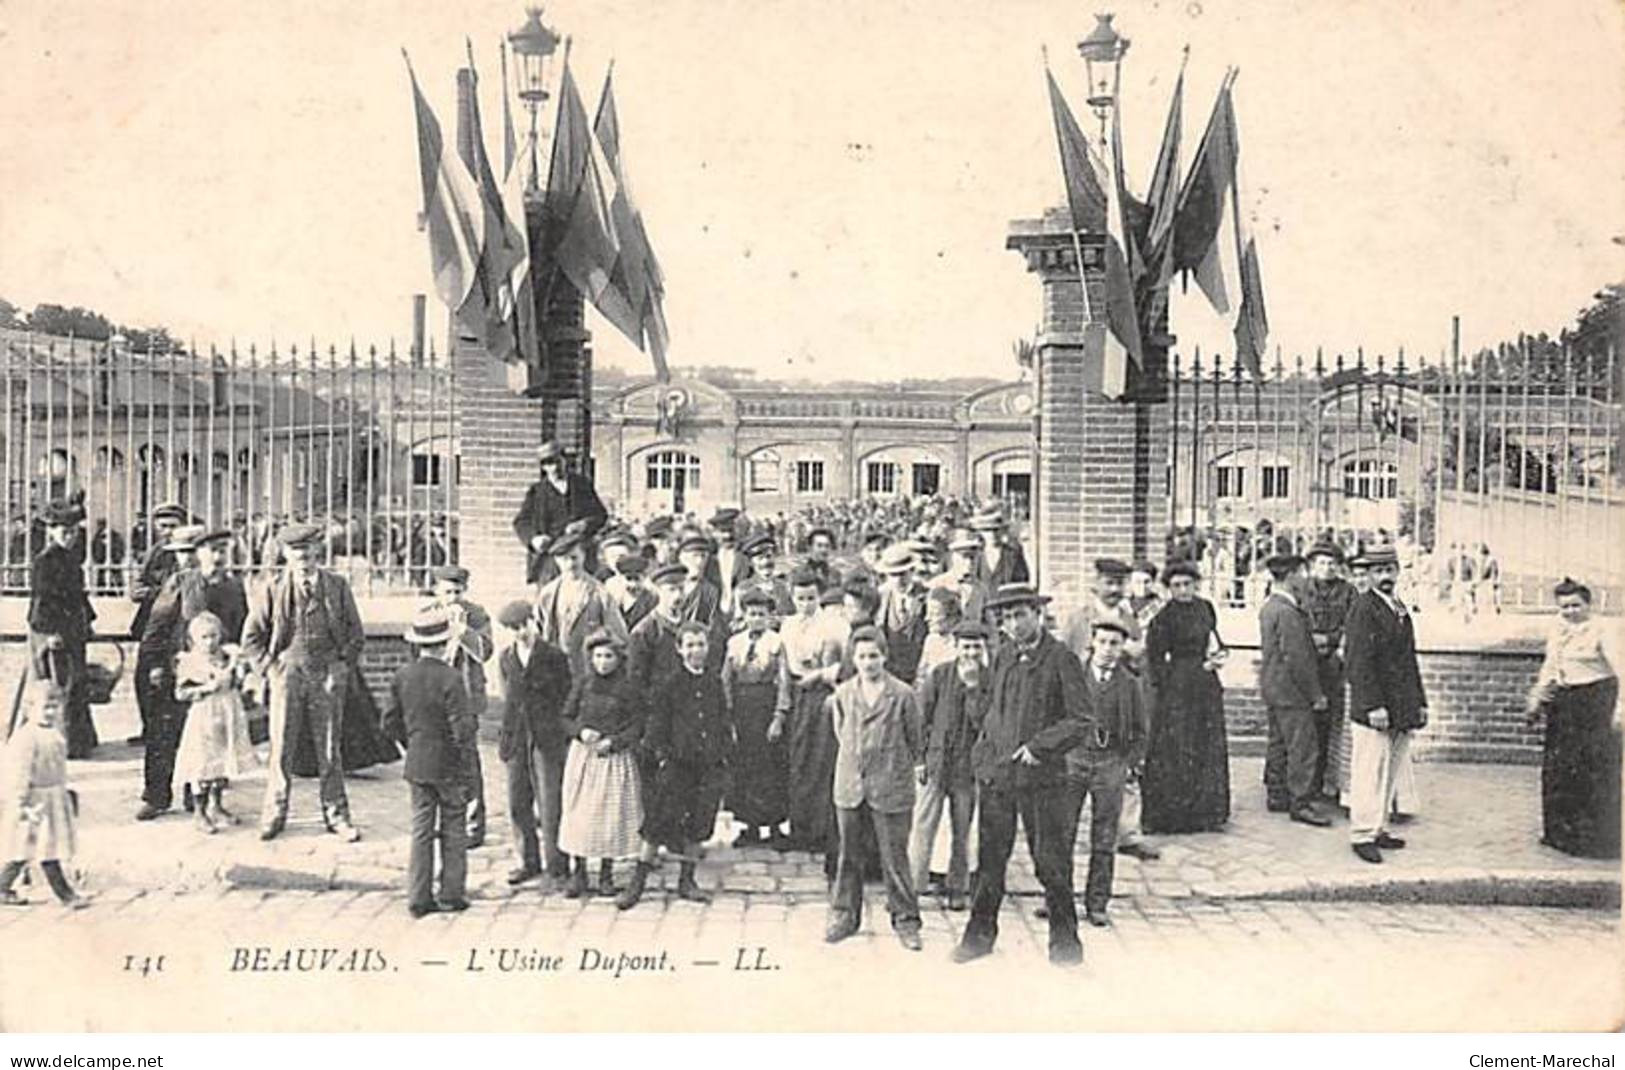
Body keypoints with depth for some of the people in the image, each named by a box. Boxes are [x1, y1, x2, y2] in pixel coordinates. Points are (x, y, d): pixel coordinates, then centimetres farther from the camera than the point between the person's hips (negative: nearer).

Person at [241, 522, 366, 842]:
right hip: (287, 674, 0)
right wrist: (270, 670, -1)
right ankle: (274, 814, 15)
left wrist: (342, 668, -1)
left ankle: (336, 816, 14)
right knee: (281, 749, 2)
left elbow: (356, 635, 8)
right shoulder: (272, 590, 2)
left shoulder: (337, 587, 4)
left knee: (329, 750, 5)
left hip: (327, 676, 0)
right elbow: (251, 638, 8)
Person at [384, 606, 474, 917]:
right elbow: (463, 729, -21)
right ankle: (451, 894, 15)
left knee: (421, 830, 11)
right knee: (453, 830, 10)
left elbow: (391, 721, 6)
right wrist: (473, 723, 1)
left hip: (417, 765, 5)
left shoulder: (402, 676, -2)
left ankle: (419, 898, 12)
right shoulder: (450, 678, -20)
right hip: (449, 766, -5)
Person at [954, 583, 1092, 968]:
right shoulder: (1002, 658, 9)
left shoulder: (1061, 659, -7)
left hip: (1042, 777, -4)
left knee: (1052, 861, 4)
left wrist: (1040, 747, -13)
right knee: (990, 859, 10)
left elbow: (1082, 720, -8)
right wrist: (982, 752, 8)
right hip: (995, 775, 4)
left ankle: (1064, 938, 19)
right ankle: (980, 933, 22)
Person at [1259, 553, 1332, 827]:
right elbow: (1297, 659, -22)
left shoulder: (1269, 607, 10)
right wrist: (1316, 694, -15)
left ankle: (1276, 795, 25)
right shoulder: (1287, 612, -22)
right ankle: (1300, 803, 1)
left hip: (1272, 686, 10)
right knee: (1302, 746, -3)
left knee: (1279, 743, 17)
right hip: (1291, 690, -10)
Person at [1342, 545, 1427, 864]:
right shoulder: (1363, 608, -10)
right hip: (1374, 710, -8)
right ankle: (1363, 834, 2)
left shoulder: (1400, 609, 16)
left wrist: (1420, 702, 18)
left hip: (1401, 710, 8)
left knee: (1389, 773, 13)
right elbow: (1360, 663, -16)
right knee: (1370, 772, -4)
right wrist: (1373, 705, -21)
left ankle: (1378, 829, 22)